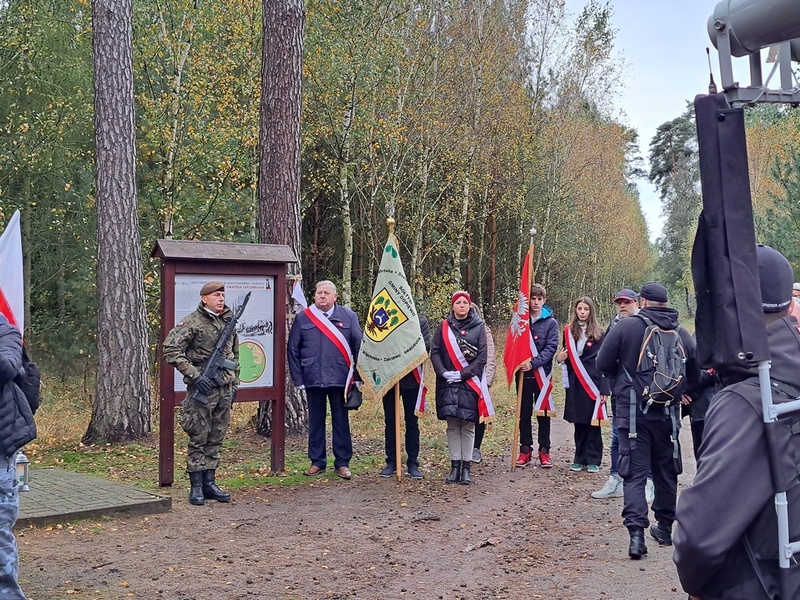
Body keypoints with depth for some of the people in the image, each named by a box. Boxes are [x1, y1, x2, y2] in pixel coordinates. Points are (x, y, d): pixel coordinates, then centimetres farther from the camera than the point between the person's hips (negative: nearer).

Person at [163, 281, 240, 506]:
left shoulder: (229, 322, 12)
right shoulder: (192, 322, -9)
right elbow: (171, 350, -15)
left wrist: (234, 383, 16)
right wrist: (194, 375, -18)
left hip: (224, 389, 6)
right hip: (201, 388, -6)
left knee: (216, 439, 11)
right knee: (198, 438, 0)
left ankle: (209, 483, 19)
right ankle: (196, 486, 8)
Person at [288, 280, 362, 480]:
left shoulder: (348, 316, 2)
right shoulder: (303, 318, 3)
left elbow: (358, 347, 1)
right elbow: (293, 350, 4)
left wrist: (357, 377, -5)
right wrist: (298, 379, -1)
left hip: (340, 379, -1)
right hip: (313, 380, 1)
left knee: (341, 421, 6)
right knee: (316, 421, 10)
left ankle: (342, 462, 16)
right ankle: (317, 461, 20)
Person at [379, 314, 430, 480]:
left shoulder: (420, 321, 2)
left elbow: (426, 346, -4)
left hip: (412, 378, 0)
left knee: (412, 422, 6)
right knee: (390, 421, 7)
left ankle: (413, 463, 13)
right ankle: (391, 462, 16)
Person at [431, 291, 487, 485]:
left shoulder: (478, 327, 3)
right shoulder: (444, 327, 8)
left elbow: (482, 356, -3)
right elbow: (434, 352, 4)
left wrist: (463, 374, -12)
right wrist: (443, 372, -11)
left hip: (469, 383, -2)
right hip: (448, 383, 2)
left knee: (468, 426, 1)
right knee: (452, 426, 4)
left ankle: (466, 467, 7)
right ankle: (455, 466, 10)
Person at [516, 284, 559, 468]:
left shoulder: (551, 322, -1)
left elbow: (551, 348, -9)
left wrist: (534, 363, -20)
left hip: (542, 374, -1)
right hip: (523, 374, 2)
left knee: (543, 414, 6)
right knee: (524, 414, 8)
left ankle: (544, 451, 13)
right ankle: (525, 450, 17)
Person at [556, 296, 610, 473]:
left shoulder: (598, 333, -1)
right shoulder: (569, 331, 8)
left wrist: (604, 389, -11)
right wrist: (560, 358, -7)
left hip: (593, 383, -3)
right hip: (574, 383, 3)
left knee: (592, 422, 0)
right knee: (578, 422, 7)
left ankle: (593, 461, 8)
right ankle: (580, 459, 16)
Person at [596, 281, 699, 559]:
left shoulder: (626, 327, -8)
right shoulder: (682, 333, 4)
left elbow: (603, 365, -6)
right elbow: (694, 376, 12)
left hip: (633, 413, -3)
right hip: (668, 414, 3)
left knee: (634, 473, -1)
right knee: (666, 471, 17)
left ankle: (636, 533, -13)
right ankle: (664, 528, 30)